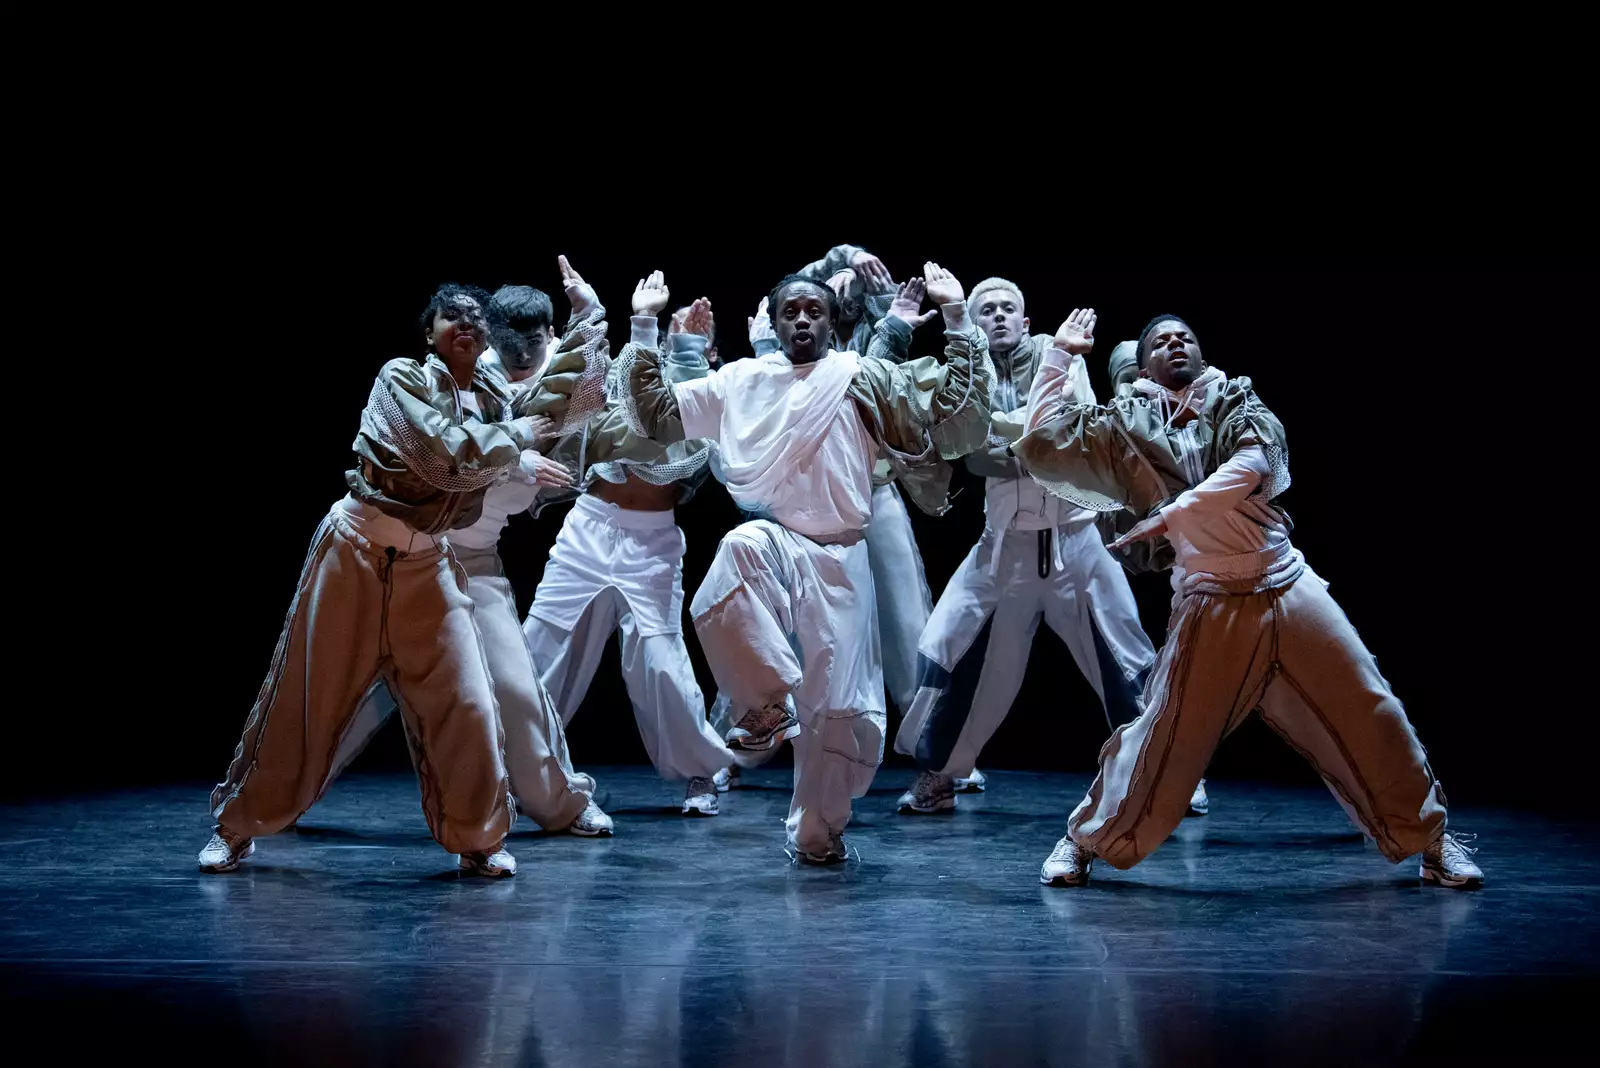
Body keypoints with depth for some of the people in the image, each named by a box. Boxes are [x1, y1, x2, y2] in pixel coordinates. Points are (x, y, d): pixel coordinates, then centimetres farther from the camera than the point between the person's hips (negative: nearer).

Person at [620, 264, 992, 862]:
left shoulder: (864, 379, 8)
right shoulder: (741, 381, 14)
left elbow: (960, 412, 2)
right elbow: (656, 418, 16)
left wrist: (956, 319, -5)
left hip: (838, 558, 0)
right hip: (771, 543, 0)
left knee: (841, 708, -2)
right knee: (742, 545, -39)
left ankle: (817, 829, 24)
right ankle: (770, 702, -22)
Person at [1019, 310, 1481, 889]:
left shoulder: (1238, 403, 6)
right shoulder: (1128, 429, 7)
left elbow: (1250, 466, -13)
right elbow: (1042, 444, 4)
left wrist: (1170, 517, -20)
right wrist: (1061, 354, 7)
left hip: (1290, 588, 1)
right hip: (1211, 604, -1)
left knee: (1369, 715, 1)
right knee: (1165, 734, -4)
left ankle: (1430, 840, 15)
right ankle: (1085, 841, 14)